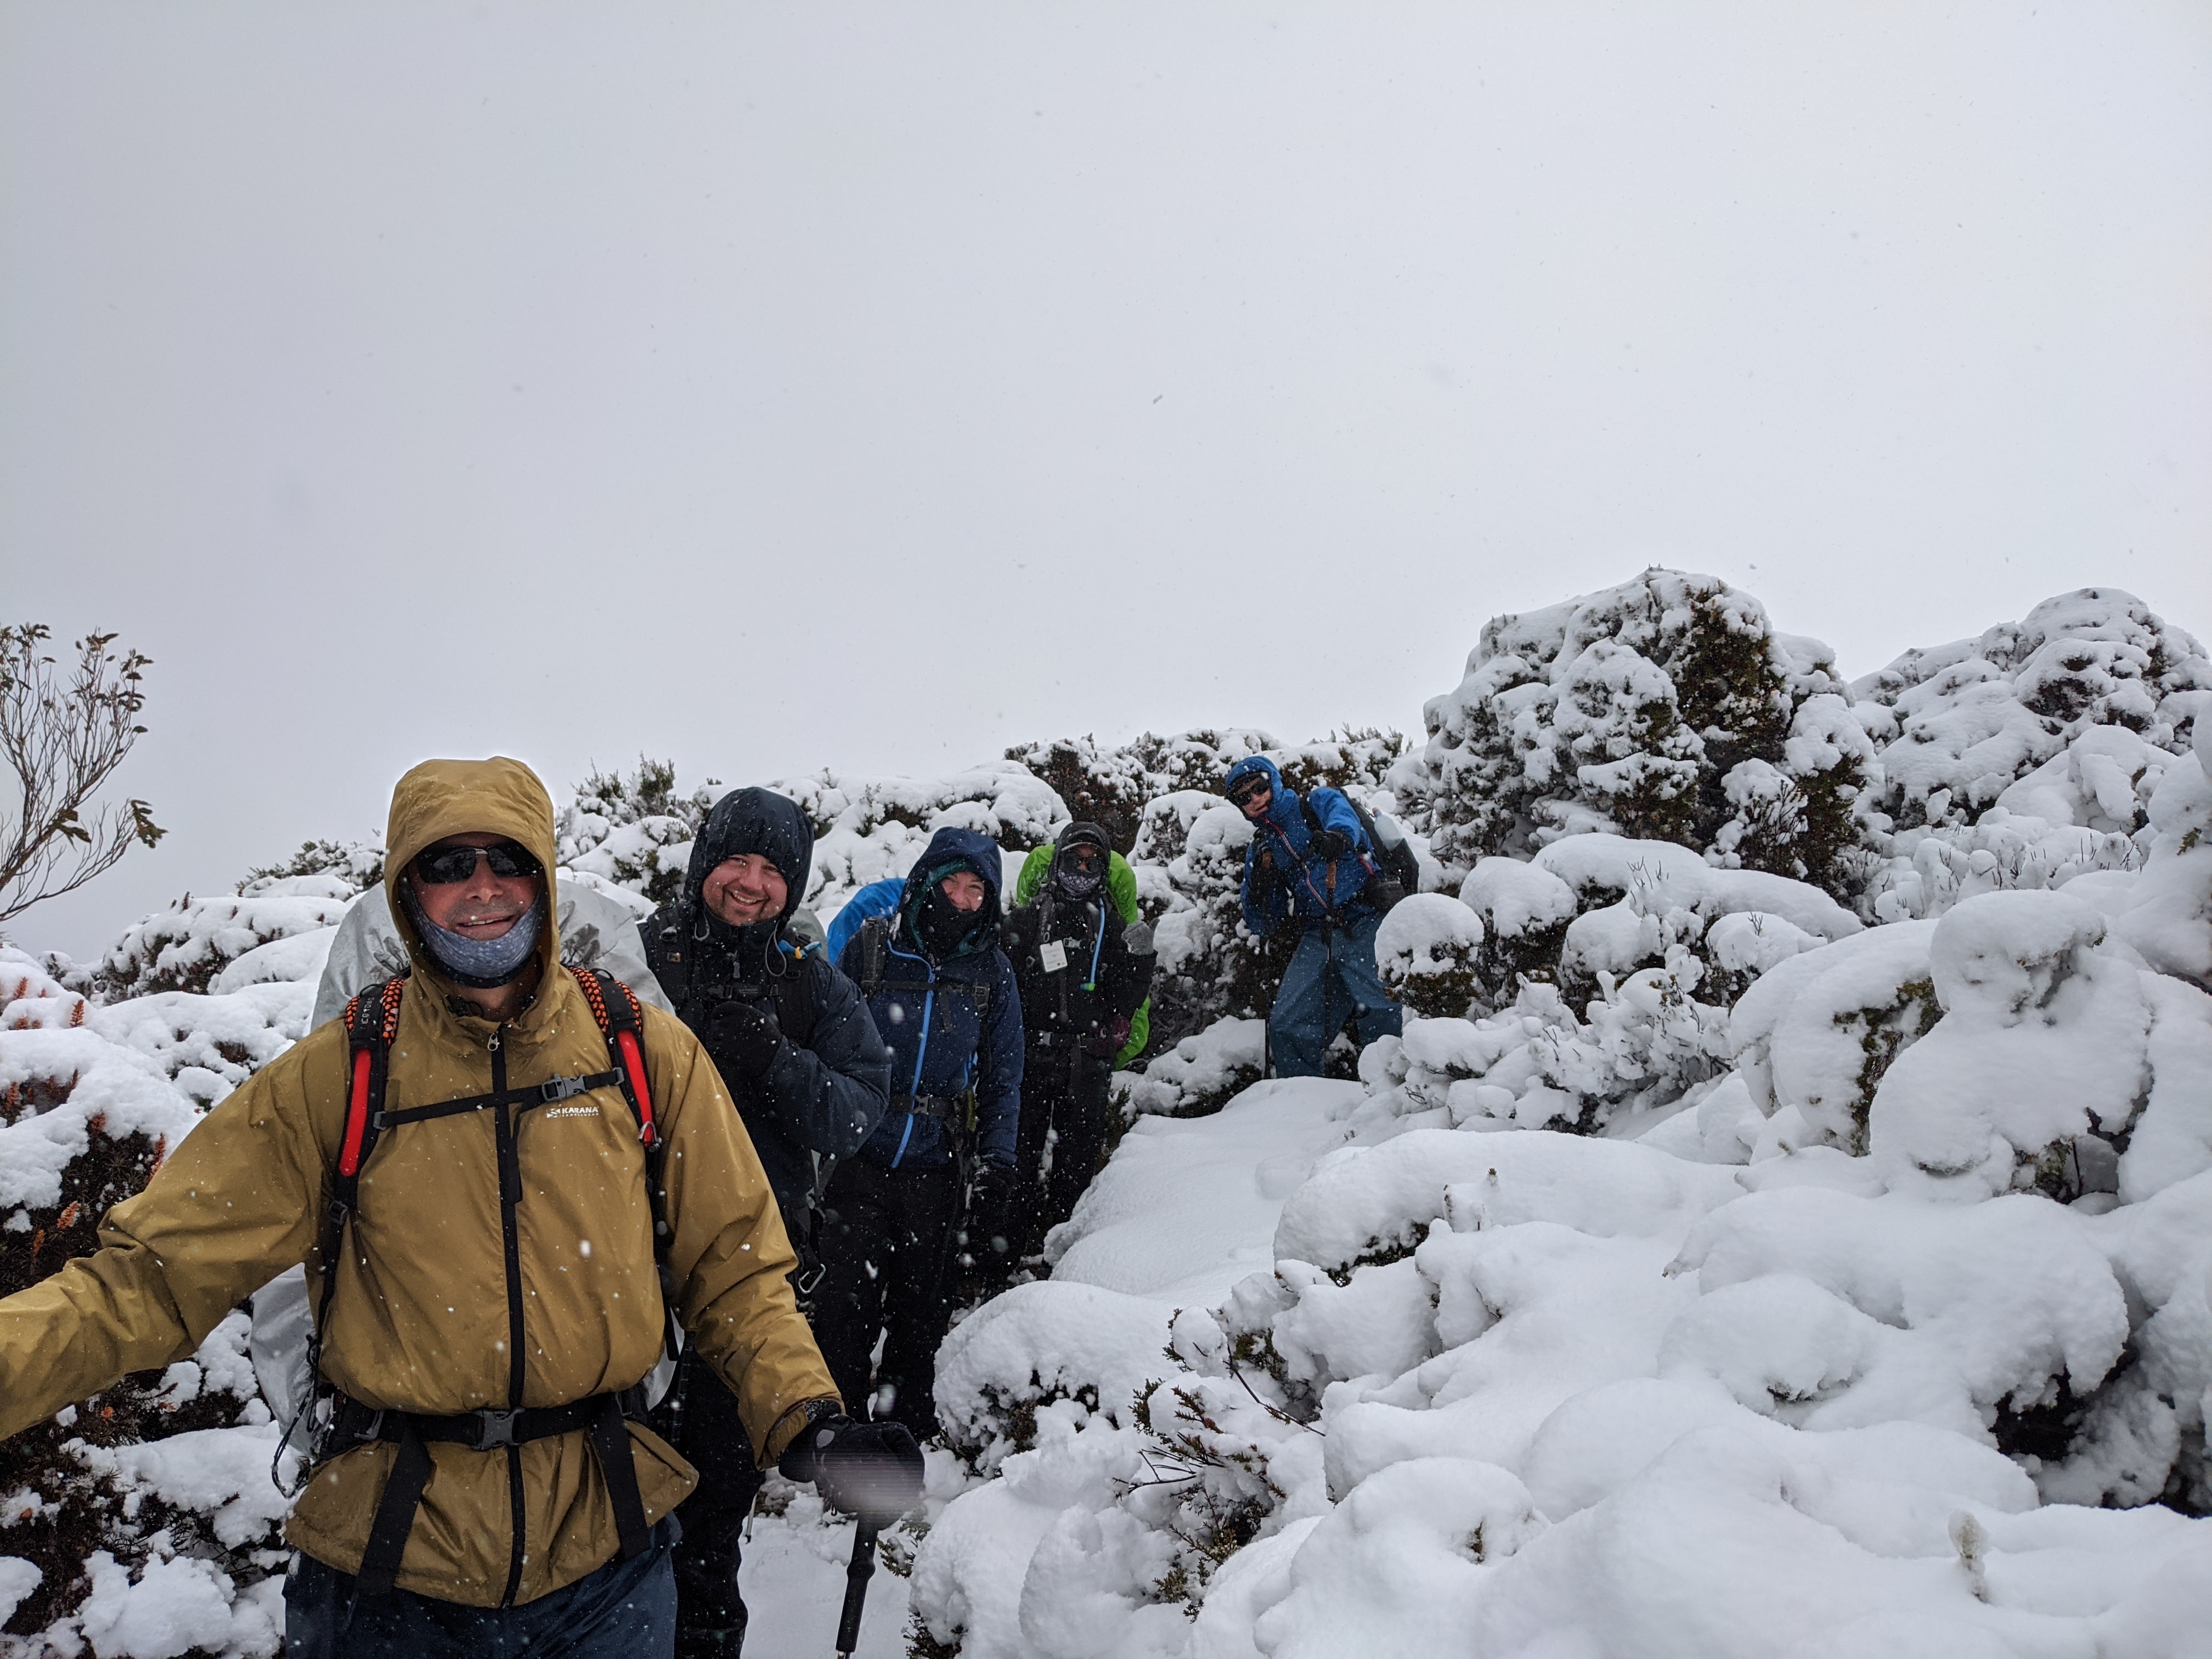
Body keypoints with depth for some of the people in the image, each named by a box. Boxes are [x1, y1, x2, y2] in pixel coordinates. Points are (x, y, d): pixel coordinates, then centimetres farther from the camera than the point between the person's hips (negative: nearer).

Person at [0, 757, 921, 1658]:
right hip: (386, 1558, 0)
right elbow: (149, 1275, -4)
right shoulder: (336, 1075, -5)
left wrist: (806, 1418, -13)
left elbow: (732, 1265, 1)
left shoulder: (644, 1052, -4)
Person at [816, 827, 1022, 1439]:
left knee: (921, 1313, 13)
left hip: (938, 1169, 2)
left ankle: (908, 1423, 30)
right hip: (860, 1161, -1)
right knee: (845, 1305, 0)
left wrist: (996, 1173, 0)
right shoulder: (868, 947, -3)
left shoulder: (991, 969, 3)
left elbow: (1003, 1078, 6)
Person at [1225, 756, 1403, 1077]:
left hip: (1365, 922, -5)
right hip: (1317, 939, 5)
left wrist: (1337, 836, -40)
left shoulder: (1319, 803, 10)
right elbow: (1261, 926, 18)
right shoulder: (1260, 851, 21)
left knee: (1380, 1013, -24)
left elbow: (1344, 817, -16)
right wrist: (1259, 887, -3)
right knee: (1286, 1027, -6)